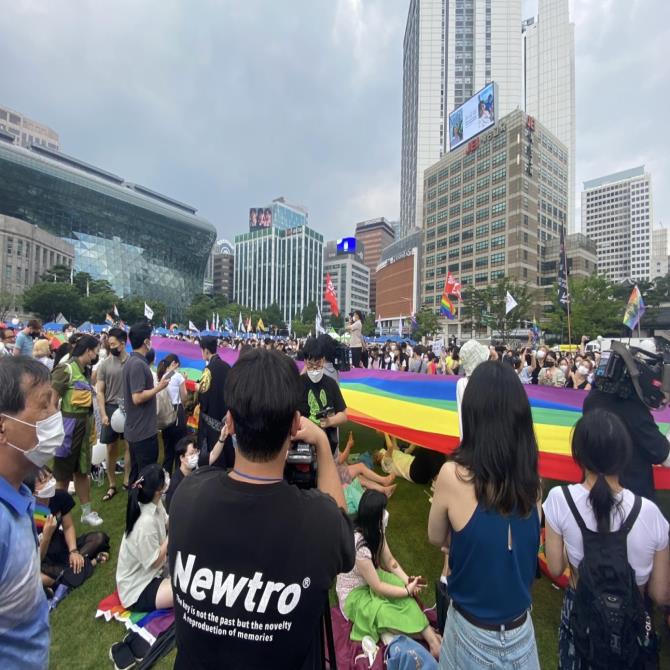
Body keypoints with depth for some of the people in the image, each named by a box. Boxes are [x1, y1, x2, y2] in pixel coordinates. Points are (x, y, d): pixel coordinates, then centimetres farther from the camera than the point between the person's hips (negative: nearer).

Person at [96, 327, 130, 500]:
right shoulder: (105, 364, -2)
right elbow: (99, 392, 0)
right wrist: (103, 414, -7)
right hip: (111, 408, 1)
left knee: (129, 446, 8)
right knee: (111, 448, 11)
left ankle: (127, 480, 25)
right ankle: (111, 485, 25)